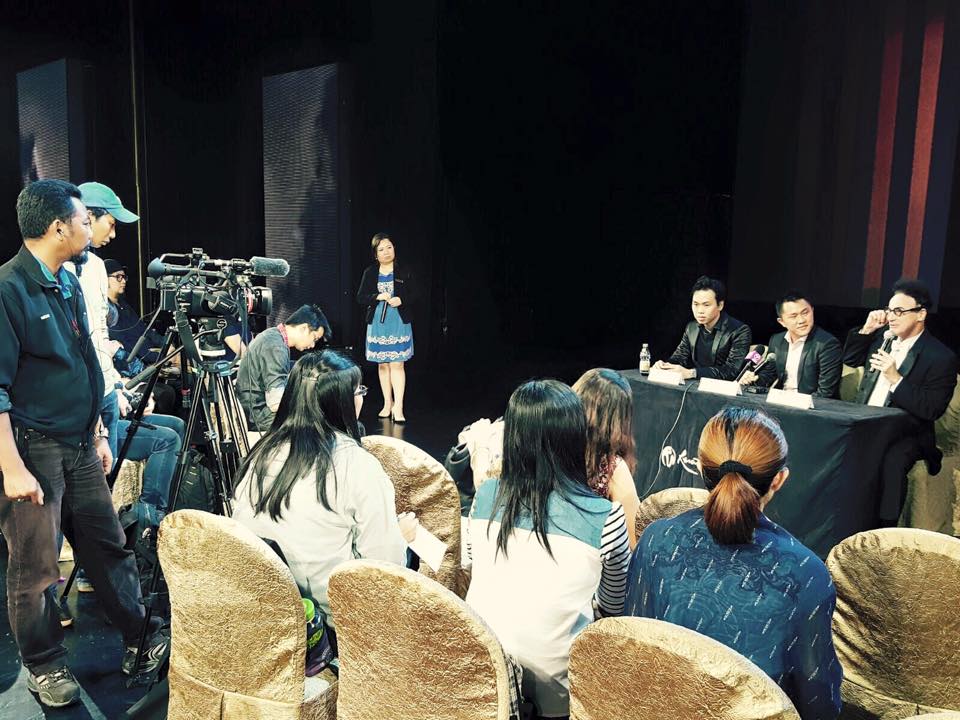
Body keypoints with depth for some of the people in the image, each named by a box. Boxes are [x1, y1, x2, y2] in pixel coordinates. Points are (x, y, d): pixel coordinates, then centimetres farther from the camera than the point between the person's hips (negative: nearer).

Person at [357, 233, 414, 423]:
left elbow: (412, 297, 2)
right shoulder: (370, 273, 4)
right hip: (377, 323, 2)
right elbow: (360, 298, 1)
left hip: (399, 323, -2)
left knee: (397, 364, -7)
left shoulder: (403, 273, 1)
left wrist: (401, 300, -18)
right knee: (382, 365, 9)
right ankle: (387, 404, 21)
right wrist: (378, 297, -15)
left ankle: (398, 407, -6)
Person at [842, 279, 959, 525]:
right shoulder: (882, 337, 10)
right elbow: (850, 359, 19)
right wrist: (867, 329, 4)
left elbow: (933, 410, -15)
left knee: (890, 461, -35)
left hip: (906, 433, -6)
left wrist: (895, 378, -24)